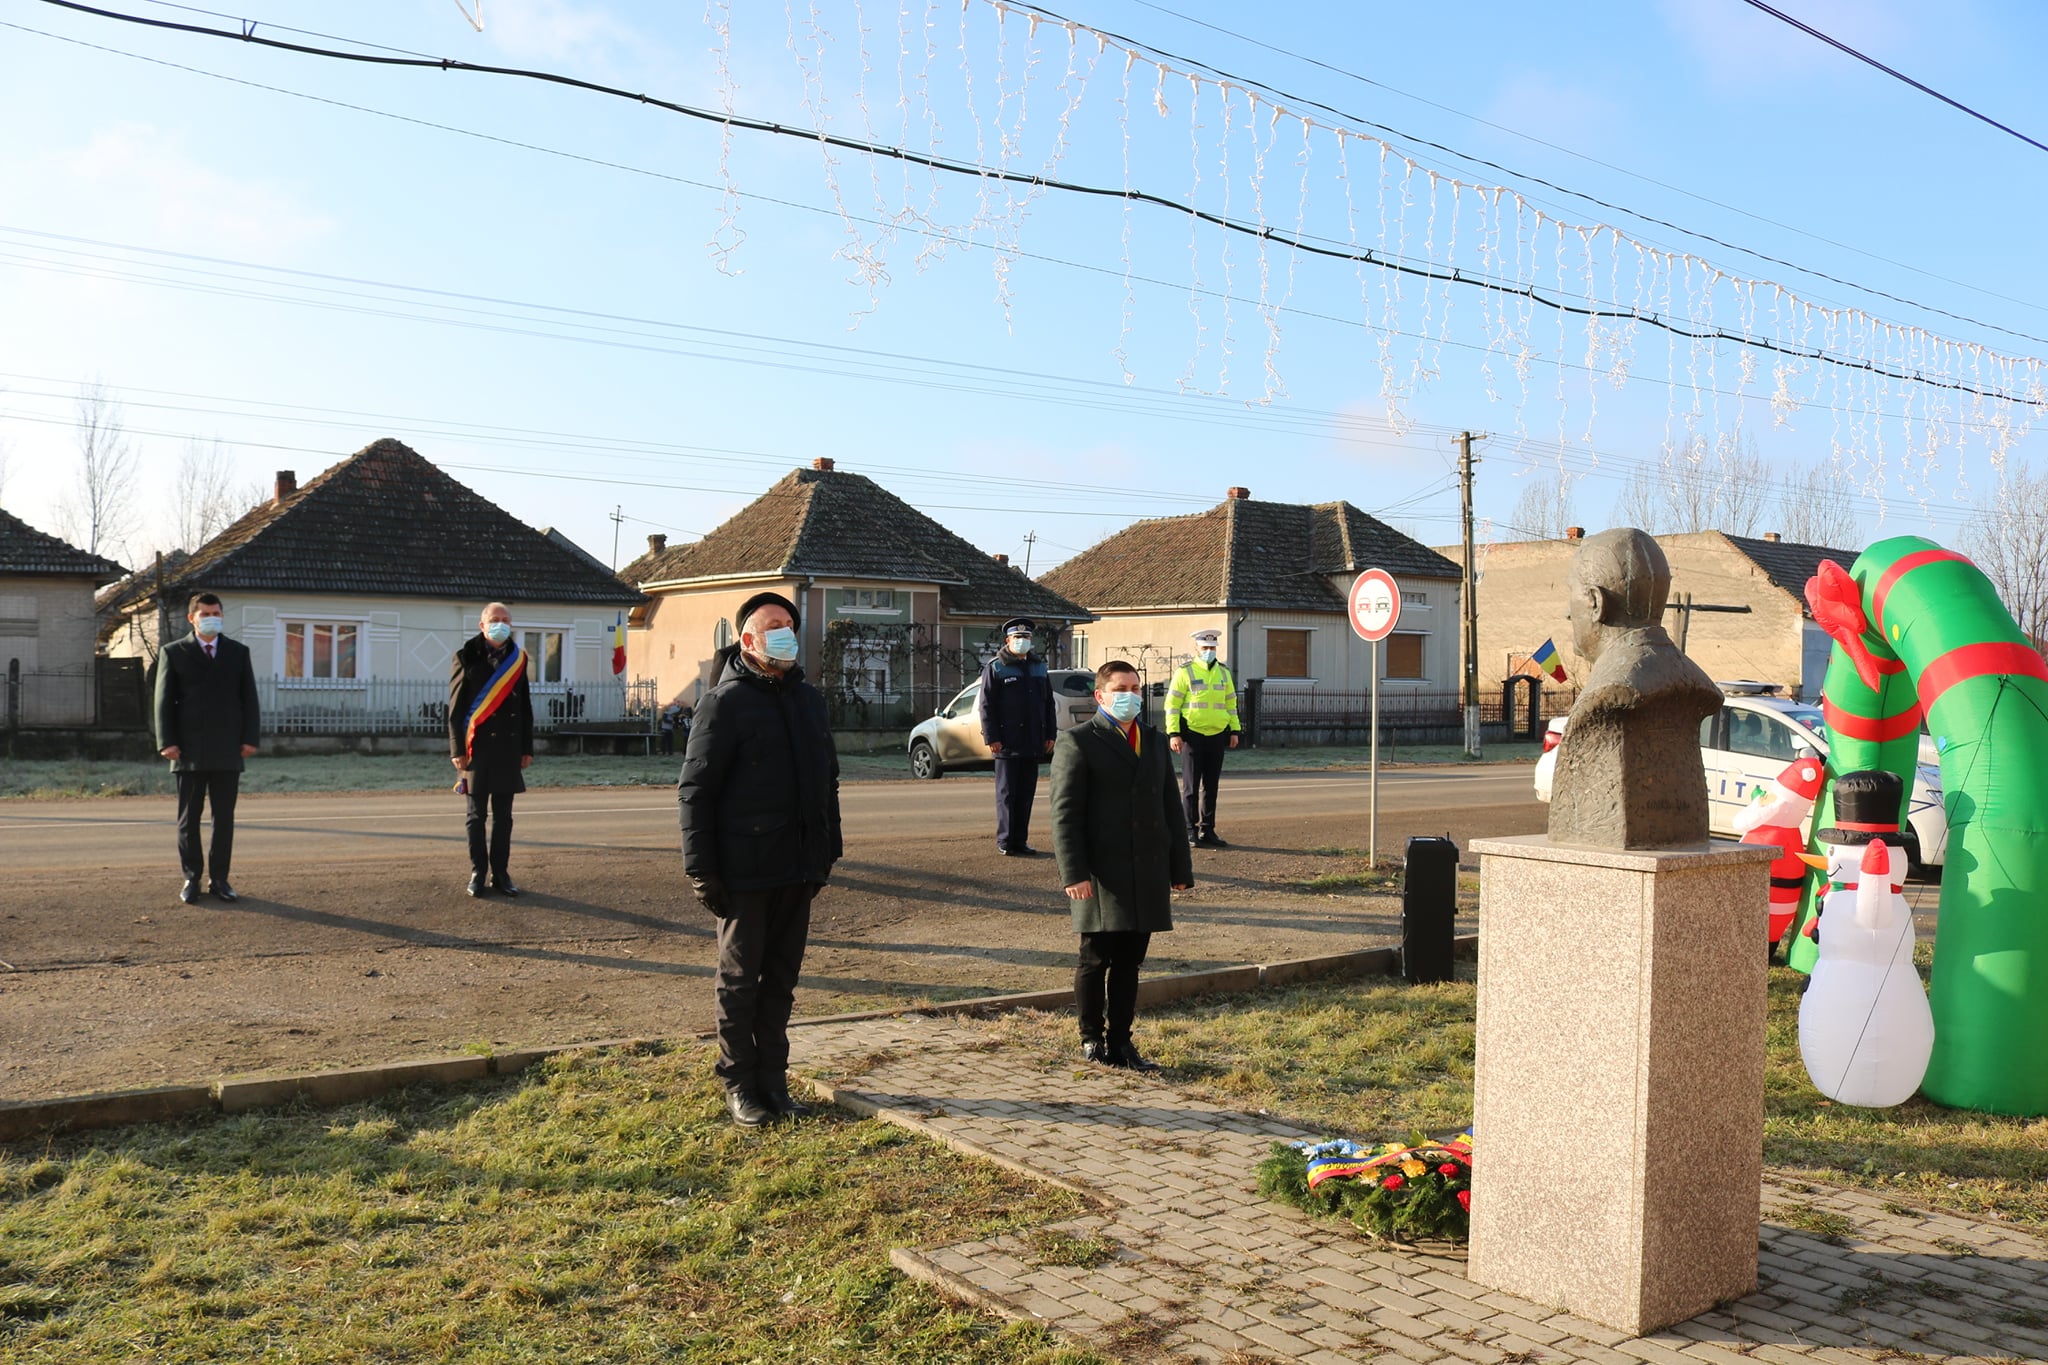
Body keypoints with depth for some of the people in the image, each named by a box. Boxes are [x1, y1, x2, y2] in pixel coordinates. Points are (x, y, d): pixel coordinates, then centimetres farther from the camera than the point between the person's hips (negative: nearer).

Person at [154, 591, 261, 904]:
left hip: (227, 751, 1)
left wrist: (250, 738, -2)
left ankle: (220, 879, 10)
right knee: (189, 818, 4)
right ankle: (191, 879, 12)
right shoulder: (173, 652, 6)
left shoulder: (239, 652, 10)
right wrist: (167, 742, -7)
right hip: (189, 750, -1)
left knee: (224, 817, 4)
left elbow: (249, 699, 8)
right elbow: (164, 700, 2)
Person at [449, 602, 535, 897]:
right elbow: (455, 707, -3)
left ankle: (501, 874, 13)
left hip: (508, 748, 3)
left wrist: (527, 748, 8)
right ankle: (477, 873, 13)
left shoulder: (517, 659, 8)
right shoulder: (466, 658, -2)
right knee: (477, 815, 4)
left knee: (503, 816, 6)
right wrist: (457, 749, -8)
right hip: (476, 747, -3)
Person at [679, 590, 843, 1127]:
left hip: (799, 869, 6)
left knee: (781, 979, 13)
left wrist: (829, 849, 15)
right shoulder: (724, 702, -8)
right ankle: (739, 1085, 17)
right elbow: (695, 790, -10)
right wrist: (702, 870, -13)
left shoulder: (808, 699, 12)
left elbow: (828, 777, 19)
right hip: (745, 871, -6)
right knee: (740, 980, 6)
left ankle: (773, 1080, 23)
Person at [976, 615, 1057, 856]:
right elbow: (985, 706, -6)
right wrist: (991, 738, -13)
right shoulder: (995, 668, -2)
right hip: (1007, 744, -5)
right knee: (1007, 793, 0)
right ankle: (1005, 842, 6)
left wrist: (1050, 735, 9)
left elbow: (1048, 703, 17)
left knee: (1026, 793, 8)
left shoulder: (1039, 667, 15)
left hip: (1033, 744, 5)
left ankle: (1020, 841, 15)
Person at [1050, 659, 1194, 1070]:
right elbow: (1065, 813, -8)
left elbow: (1171, 808, 19)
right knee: (1096, 958, 2)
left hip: (1146, 873, 5)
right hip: (1101, 874, -5)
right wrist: (1074, 874, -16)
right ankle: (1091, 1039, 17)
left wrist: (1180, 867, 13)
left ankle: (1120, 1043, 18)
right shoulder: (1078, 742, -2)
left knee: (1129, 961, 9)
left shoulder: (1154, 741, 17)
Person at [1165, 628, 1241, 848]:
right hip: (1193, 736, -5)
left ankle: (1207, 831, 16)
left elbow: (1231, 703, 18)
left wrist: (1234, 731, 11)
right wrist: (1173, 734, -13)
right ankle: (1189, 830, 3)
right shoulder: (1184, 671, -3)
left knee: (1211, 786, 9)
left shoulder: (1224, 672, 12)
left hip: (1217, 736, 5)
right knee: (1191, 786, -1)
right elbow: (1172, 704, -6)